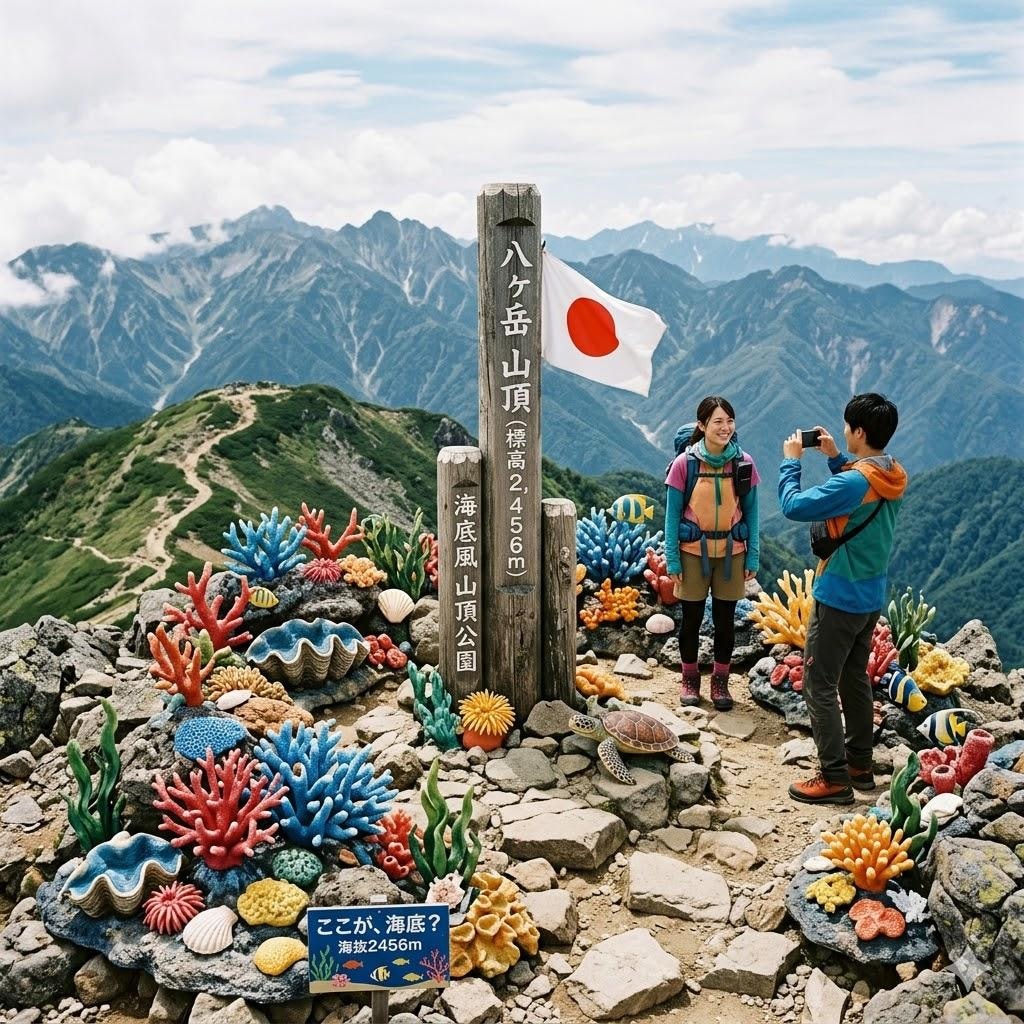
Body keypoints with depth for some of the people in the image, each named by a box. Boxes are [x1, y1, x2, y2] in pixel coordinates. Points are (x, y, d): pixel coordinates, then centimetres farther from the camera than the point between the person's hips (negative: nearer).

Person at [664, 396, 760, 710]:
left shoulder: (744, 463, -6)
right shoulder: (685, 463, -11)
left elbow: (751, 512, 2)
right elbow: (672, 514, -5)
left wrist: (752, 557, 0)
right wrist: (672, 560, -6)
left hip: (731, 552, 1)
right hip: (693, 553, -1)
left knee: (725, 620, 10)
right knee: (691, 619, 10)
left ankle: (720, 681, 28)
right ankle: (690, 679, 28)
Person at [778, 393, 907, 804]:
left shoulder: (854, 481, -24)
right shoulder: (893, 477, 3)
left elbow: (794, 506, -22)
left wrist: (791, 460, -9)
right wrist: (834, 458, 13)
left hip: (839, 596, -9)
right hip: (871, 595, 9)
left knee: (820, 685, -1)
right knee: (855, 678, 19)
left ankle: (835, 778, 2)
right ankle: (860, 764, 28)